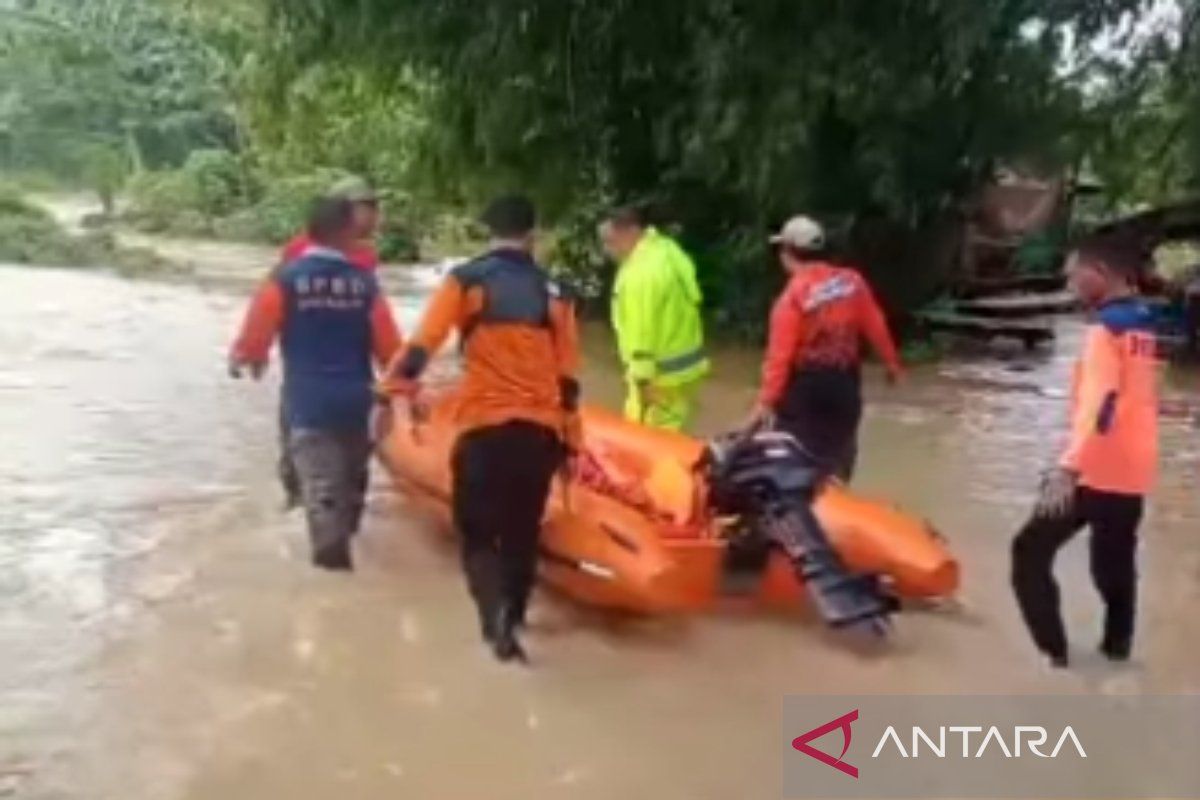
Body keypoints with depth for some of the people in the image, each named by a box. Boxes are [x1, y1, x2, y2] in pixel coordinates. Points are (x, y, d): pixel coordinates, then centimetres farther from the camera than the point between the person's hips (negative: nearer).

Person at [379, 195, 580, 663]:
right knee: (522, 530, 16)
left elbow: (422, 344, -9)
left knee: (477, 530, 7)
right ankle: (512, 615, 24)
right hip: (540, 430, 3)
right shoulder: (553, 291, 9)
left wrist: (395, 390, -7)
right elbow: (568, 376, 10)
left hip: (484, 425, -2)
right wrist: (569, 438, 16)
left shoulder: (465, 280, 2)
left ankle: (495, 615, -13)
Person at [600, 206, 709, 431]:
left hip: (663, 373, -10)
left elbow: (643, 329, -24)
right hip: (684, 364, 10)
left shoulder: (641, 271, -23)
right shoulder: (666, 249, 9)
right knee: (666, 435, 18)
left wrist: (642, 377, -20)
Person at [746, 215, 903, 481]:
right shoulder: (852, 281, -2)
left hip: (805, 386, -5)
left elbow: (780, 353, -19)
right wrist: (892, 363, 19)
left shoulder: (793, 295, -17)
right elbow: (875, 326, 5)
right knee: (838, 454, 18)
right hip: (845, 381, 5)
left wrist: (767, 401, -18)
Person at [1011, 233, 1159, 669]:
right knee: (1115, 565, 19)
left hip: (1097, 471, -8)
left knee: (1031, 552, 0)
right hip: (1133, 471, 8)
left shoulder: (1107, 326, -14)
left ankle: (1054, 652, -3)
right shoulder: (1143, 326, 12)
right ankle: (1117, 649, 25)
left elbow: (1096, 401, -27)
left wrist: (1067, 468, -37)